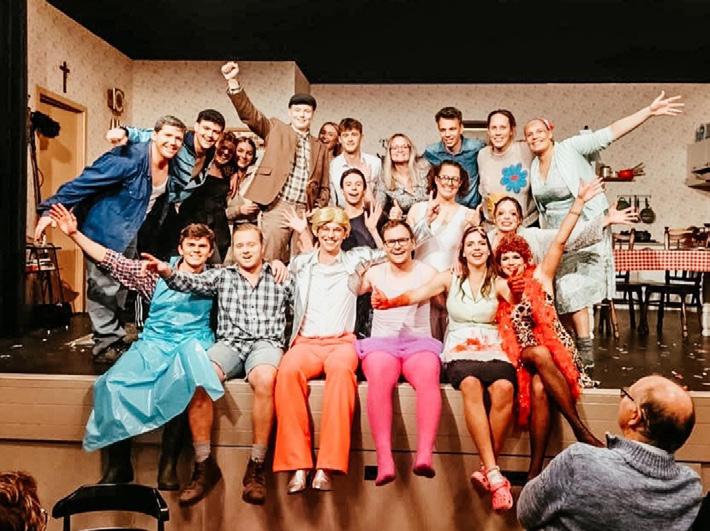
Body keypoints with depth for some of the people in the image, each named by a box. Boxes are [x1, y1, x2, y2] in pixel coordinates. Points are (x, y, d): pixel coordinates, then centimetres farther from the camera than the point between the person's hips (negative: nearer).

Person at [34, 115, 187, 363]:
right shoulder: (129, 159, -29)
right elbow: (84, 182, -28)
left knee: (120, 285, 18)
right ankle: (106, 342, 9)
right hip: (104, 228, -8)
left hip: (129, 232, 8)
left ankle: (114, 338, 33)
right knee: (103, 286, -4)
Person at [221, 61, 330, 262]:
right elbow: (249, 114, -2)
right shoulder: (275, 129, 12)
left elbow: (324, 187, 20)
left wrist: (318, 211, 3)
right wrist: (233, 81, -16)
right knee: (269, 262, -7)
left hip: (305, 212, 3)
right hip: (278, 207, -3)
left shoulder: (321, 148, 19)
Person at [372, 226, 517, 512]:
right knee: (472, 384, -36)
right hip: (459, 350, -1)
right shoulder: (450, 278, 11)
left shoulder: (498, 283, 12)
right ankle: (494, 474, -34)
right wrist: (389, 301, -22)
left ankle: (486, 470, -21)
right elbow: (416, 294, -3)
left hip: (492, 349, 1)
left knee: (504, 387, -34)